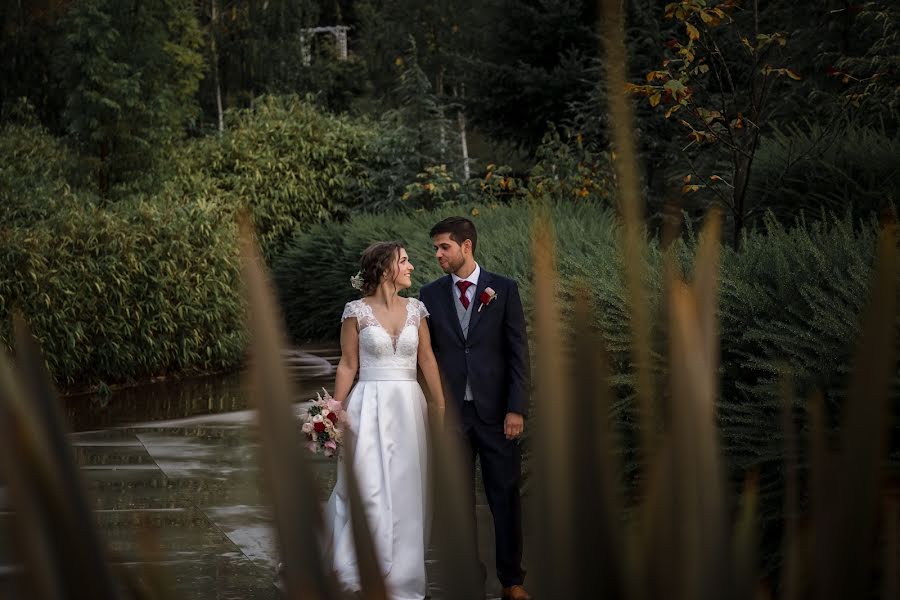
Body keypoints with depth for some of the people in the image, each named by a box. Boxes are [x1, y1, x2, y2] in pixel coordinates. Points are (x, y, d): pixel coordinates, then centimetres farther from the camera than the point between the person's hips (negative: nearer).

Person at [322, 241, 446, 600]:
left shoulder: (415, 309, 8)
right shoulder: (357, 311, -3)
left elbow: (427, 360, 10)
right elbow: (348, 365, -1)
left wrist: (440, 406, 6)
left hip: (409, 407, 4)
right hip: (371, 405, -4)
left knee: (406, 490, 5)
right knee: (370, 488, -9)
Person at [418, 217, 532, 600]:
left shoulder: (504, 290, 0)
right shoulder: (430, 295, 6)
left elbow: (519, 353, -2)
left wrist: (516, 409, -9)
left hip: (495, 411, -1)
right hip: (450, 411, 2)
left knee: (505, 498, 4)